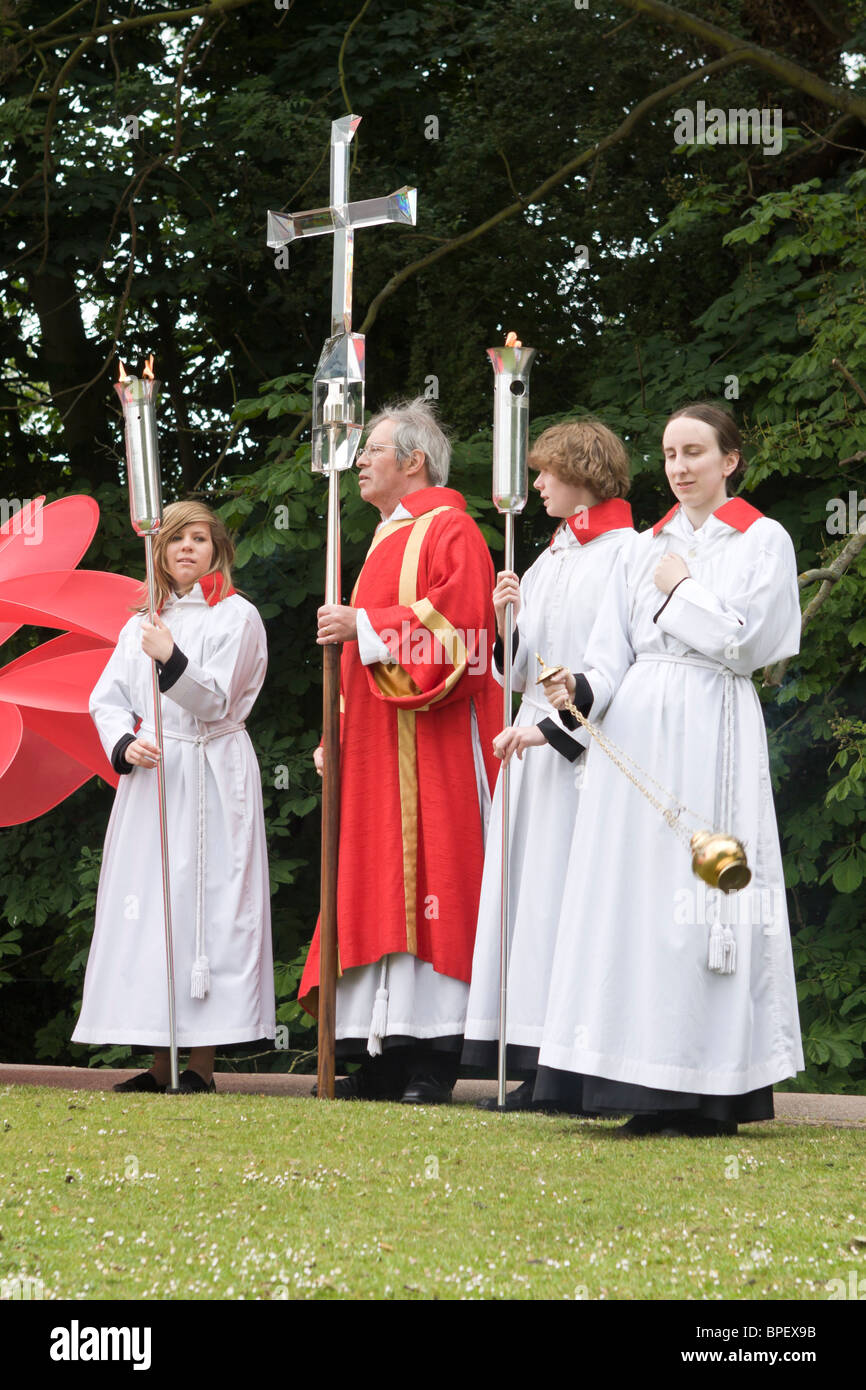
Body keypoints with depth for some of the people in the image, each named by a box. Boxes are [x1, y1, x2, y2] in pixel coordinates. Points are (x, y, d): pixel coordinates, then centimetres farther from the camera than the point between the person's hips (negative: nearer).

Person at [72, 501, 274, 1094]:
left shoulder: (237, 617, 1)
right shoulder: (142, 625, 17)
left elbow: (214, 702, -9)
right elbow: (107, 697, 12)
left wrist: (171, 660, -26)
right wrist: (125, 744, -8)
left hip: (210, 778, -5)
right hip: (148, 777, 5)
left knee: (204, 904, -9)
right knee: (149, 905, 1)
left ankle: (203, 1062, -8)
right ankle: (161, 1062, 5)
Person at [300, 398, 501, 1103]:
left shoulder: (449, 531, -5)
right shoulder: (390, 539, 23)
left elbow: (458, 622, -21)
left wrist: (363, 625, -19)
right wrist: (340, 733, 19)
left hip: (430, 746, -10)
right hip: (376, 746, 10)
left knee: (430, 878, -11)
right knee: (378, 885, 5)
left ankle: (435, 1059, -11)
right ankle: (384, 1061, 4)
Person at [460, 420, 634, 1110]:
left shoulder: (627, 554, -5)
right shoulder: (548, 561, 19)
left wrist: (555, 727, -15)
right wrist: (506, 622, 0)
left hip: (587, 746, -8)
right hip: (534, 743, 8)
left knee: (571, 891, -10)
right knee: (527, 891, 3)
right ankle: (538, 1070, 3)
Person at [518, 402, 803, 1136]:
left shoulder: (764, 540, 4)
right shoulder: (644, 548, 17)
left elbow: (742, 644, -7)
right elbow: (613, 652, 10)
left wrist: (682, 590, -1)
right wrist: (581, 690, -9)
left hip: (711, 733, -5)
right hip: (636, 731, 5)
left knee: (700, 894, -9)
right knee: (632, 894, -1)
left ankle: (711, 1095, -7)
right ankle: (650, 1091, 2)